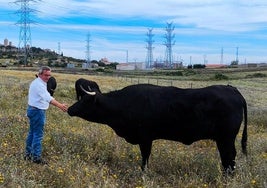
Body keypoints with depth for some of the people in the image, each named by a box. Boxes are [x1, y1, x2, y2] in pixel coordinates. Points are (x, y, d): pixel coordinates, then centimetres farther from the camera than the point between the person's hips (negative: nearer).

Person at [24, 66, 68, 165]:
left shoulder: (37, 82, 13)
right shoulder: (39, 84, -20)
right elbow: (48, 98, -34)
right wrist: (60, 106, -45)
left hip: (33, 109, 11)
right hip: (37, 111, -11)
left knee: (32, 133, 17)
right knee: (38, 135, -4)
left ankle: (28, 154, 26)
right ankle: (36, 157, 2)